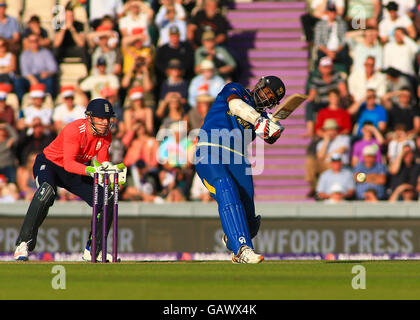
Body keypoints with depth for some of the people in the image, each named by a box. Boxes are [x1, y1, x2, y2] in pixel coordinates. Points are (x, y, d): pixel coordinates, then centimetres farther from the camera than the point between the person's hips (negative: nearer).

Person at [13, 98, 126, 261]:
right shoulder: (74, 130, -30)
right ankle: (23, 244, -35)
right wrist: (89, 170, -55)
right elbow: (69, 164, -38)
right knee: (47, 192, -38)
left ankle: (93, 250, 11)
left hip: (73, 174, 7)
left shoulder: (106, 135, -10)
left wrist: (107, 168, -35)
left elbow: (102, 162, -12)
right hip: (49, 163, -7)